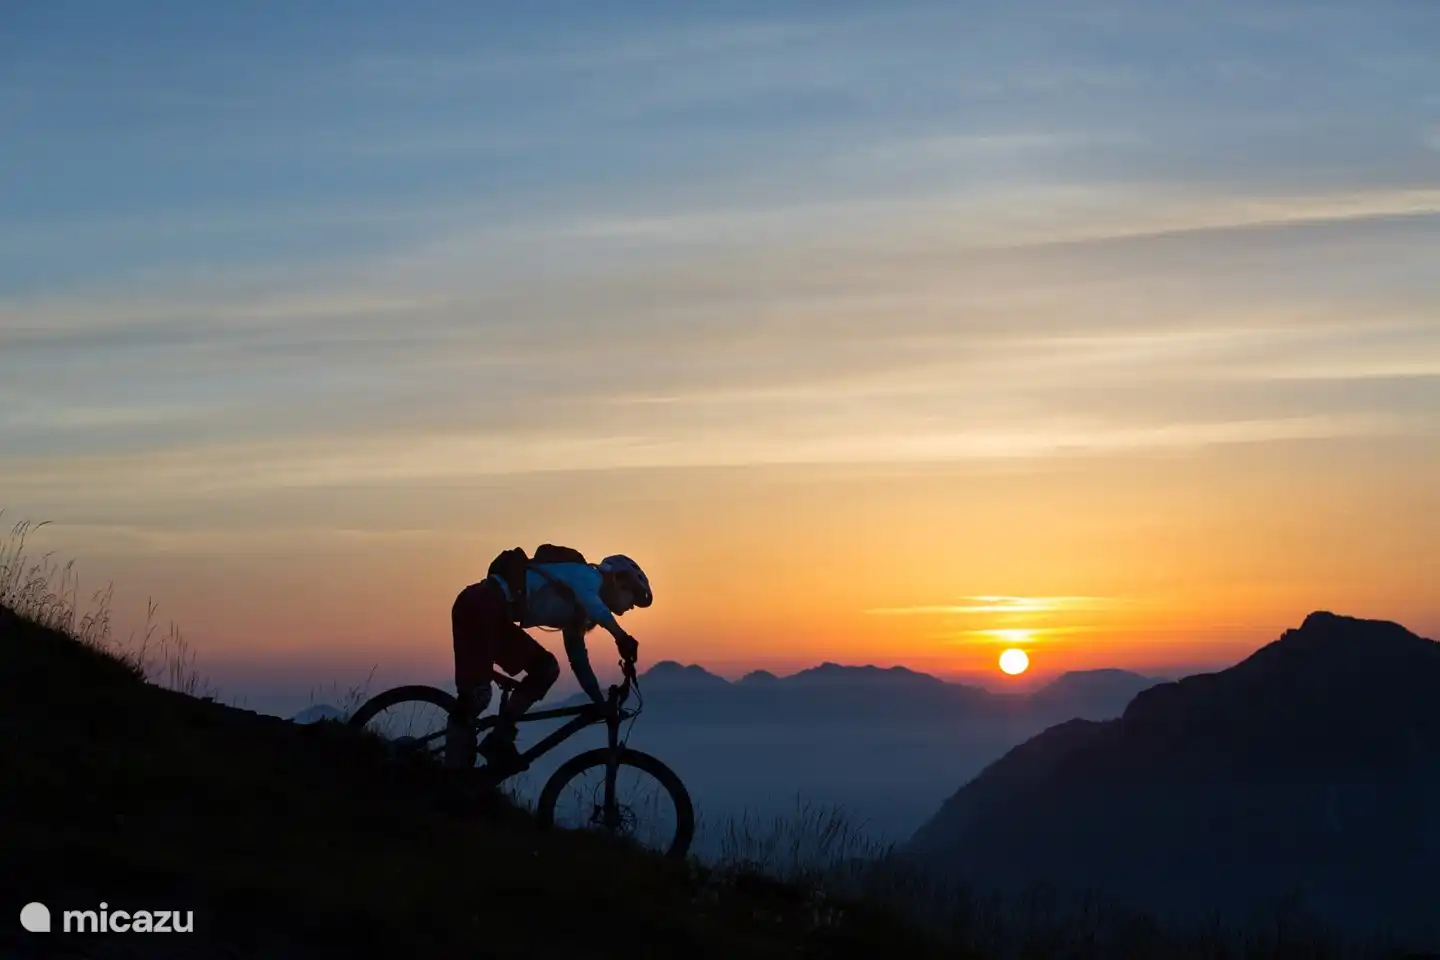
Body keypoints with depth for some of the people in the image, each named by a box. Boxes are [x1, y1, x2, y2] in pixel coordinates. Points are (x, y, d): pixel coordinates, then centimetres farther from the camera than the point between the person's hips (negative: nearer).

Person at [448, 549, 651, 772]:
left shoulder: (575, 611, 26)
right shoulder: (588, 576, 0)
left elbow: (579, 661, 29)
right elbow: (591, 603, -24)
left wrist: (602, 704, 27)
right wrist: (622, 638, -30)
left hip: (492, 614, 10)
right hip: (479, 607, -10)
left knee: (546, 668, 9)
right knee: (476, 694, -13)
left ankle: (499, 739, 7)